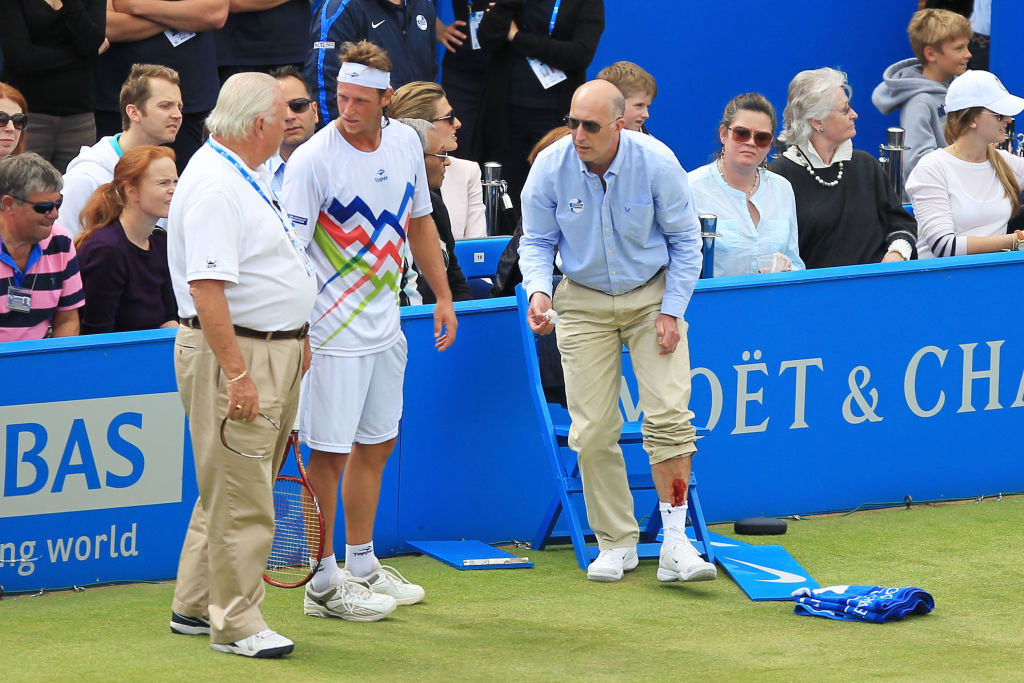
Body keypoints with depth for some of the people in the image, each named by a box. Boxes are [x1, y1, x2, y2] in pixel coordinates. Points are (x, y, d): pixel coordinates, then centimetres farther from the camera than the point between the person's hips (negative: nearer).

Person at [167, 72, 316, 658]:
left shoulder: (251, 176, 13)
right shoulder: (214, 187, -20)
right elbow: (207, 289, -25)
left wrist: (296, 337, 24)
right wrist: (236, 372, -26)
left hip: (276, 348, 11)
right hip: (236, 353, -11)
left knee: (232, 491, 16)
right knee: (240, 498, -6)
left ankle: (195, 607, 25)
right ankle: (236, 624, 1)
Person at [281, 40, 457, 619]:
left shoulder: (405, 142, 3)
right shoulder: (313, 160, -18)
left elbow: (419, 222, 18)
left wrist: (443, 295, 18)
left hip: (384, 326, 7)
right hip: (333, 332, -7)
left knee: (376, 445, 16)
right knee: (329, 453, -3)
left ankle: (362, 566, 28)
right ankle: (324, 584, 5)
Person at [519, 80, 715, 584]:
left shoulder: (656, 163, -15)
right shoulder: (550, 167, -12)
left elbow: (684, 239, -2)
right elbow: (536, 240, 1)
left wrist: (671, 311, -7)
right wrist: (538, 290, -18)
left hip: (653, 296, -1)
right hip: (583, 302, 1)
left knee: (668, 415, -14)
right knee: (593, 431, -5)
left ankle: (675, 543, -12)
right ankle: (617, 542, 9)